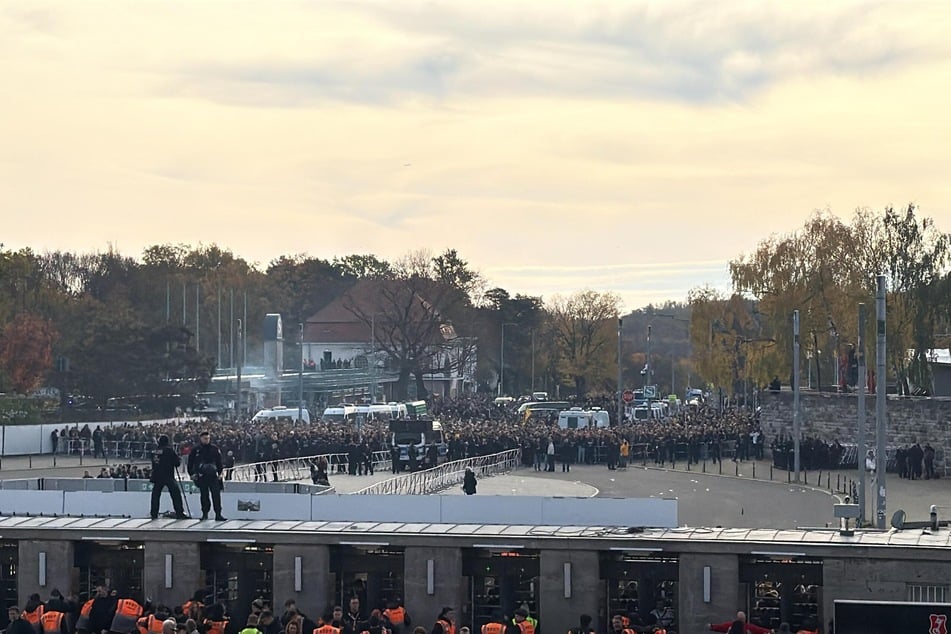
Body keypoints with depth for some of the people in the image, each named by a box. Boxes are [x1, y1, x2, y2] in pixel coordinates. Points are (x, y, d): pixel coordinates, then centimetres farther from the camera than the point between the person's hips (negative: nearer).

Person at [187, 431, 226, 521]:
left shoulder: (214, 449, 6)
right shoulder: (196, 450, 6)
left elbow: (219, 462, 10)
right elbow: (190, 463, 10)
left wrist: (219, 473, 3)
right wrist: (191, 474, 3)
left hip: (213, 476, -1)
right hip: (201, 476, 1)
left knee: (216, 494, -9)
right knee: (204, 495, 6)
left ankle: (218, 514, -10)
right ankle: (205, 513, 15)